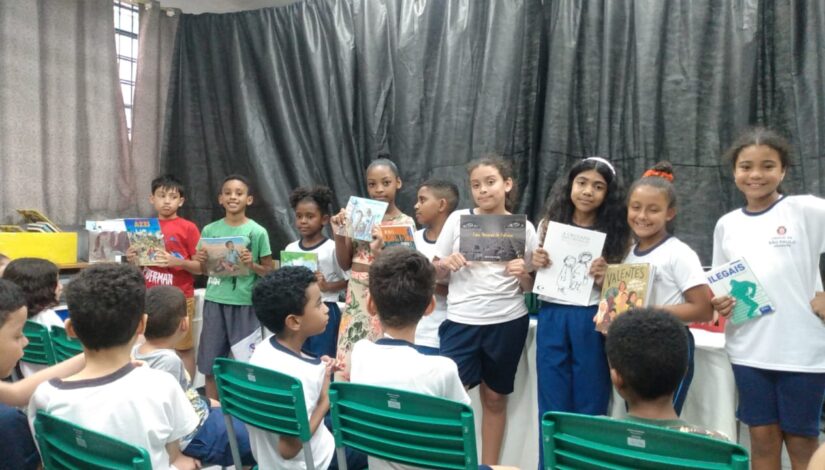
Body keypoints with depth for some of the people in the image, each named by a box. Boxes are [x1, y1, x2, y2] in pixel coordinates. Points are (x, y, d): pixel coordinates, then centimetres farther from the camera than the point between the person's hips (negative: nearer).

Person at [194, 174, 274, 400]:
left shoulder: (257, 232, -4)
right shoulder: (210, 230, 5)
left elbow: (269, 271, 0)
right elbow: (204, 270, 14)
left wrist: (252, 264, -19)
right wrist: (200, 260, -7)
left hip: (244, 303, -3)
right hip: (214, 301, 4)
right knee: (209, 364, 11)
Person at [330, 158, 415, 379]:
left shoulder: (405, 223, -5)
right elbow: (345, 264, 8)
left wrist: (379, 251, -26)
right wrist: (339, 234, -7)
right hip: (355, 296, 4)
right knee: (346, 366, 7)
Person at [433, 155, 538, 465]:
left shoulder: (523, 227, 2)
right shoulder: (458, 219, 2)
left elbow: (532, 286, 8)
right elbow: (437, 274, 8)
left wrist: (523, 274, -13)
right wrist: (446, 264, -14)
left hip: (508, 322, 1)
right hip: (461, 321, 0)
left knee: (495, 397, 12)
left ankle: (490, 465, 28)